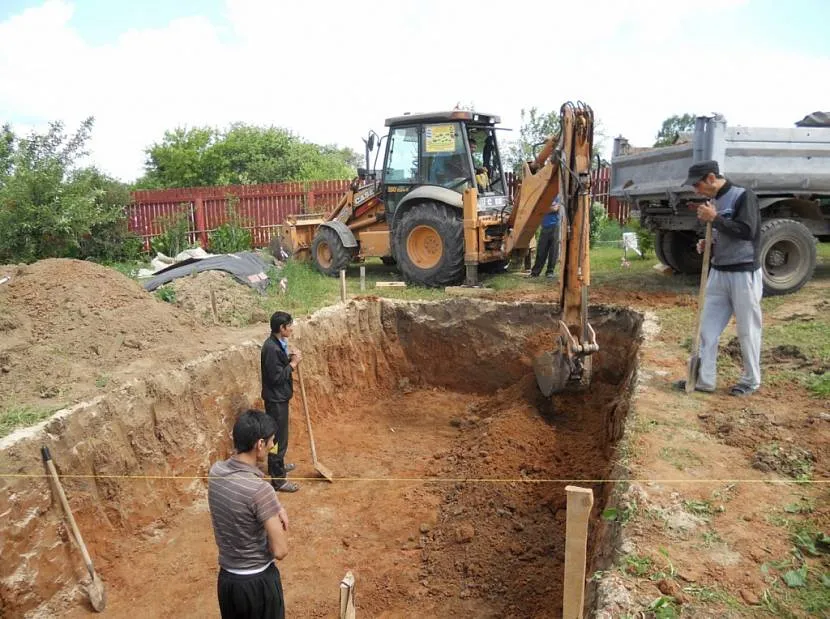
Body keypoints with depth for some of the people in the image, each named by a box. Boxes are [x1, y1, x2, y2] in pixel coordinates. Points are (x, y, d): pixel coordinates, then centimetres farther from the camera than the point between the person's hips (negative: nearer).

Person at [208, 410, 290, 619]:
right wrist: (281, 523, -5)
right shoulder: (259, 489, -30)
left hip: (226, 579, 6)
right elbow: (280, 551, -25)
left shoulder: (216, 471, -9)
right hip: (258, 582, -6)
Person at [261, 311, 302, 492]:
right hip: (275, 399, -10)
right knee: (278, 438, -1)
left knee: (280, 435, 25)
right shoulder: (271, 348, -25)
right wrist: (293, 363, -18)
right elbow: (276, 377, -25)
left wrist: (290, 358, 0)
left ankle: (278, 465, 42)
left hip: (279, 397, 10)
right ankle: (278, 479, 9)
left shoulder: (277, 343, 5)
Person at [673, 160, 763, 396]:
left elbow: (747, 231, -23)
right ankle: (704, 379, 15)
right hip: (718, 273, 8)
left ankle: (751, 381, 20)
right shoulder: (713, 202, 10)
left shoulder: (743, 196, -12)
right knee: (707, 328, 7)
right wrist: (708, 245, 2)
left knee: (747, 331, 5)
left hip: (744, 274, -7)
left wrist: (714, 218, -20)